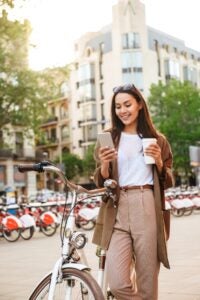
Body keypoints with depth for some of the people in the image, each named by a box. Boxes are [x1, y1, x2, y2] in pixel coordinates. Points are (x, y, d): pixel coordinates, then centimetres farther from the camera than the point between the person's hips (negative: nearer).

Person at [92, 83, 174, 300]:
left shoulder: (157, 139, 13)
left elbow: (168, 182, 13)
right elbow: (100, 183, 9)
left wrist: (159, 162, -6)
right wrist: (104, 164, -12)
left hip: (148, 209, 0)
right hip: (117, 211, 0)